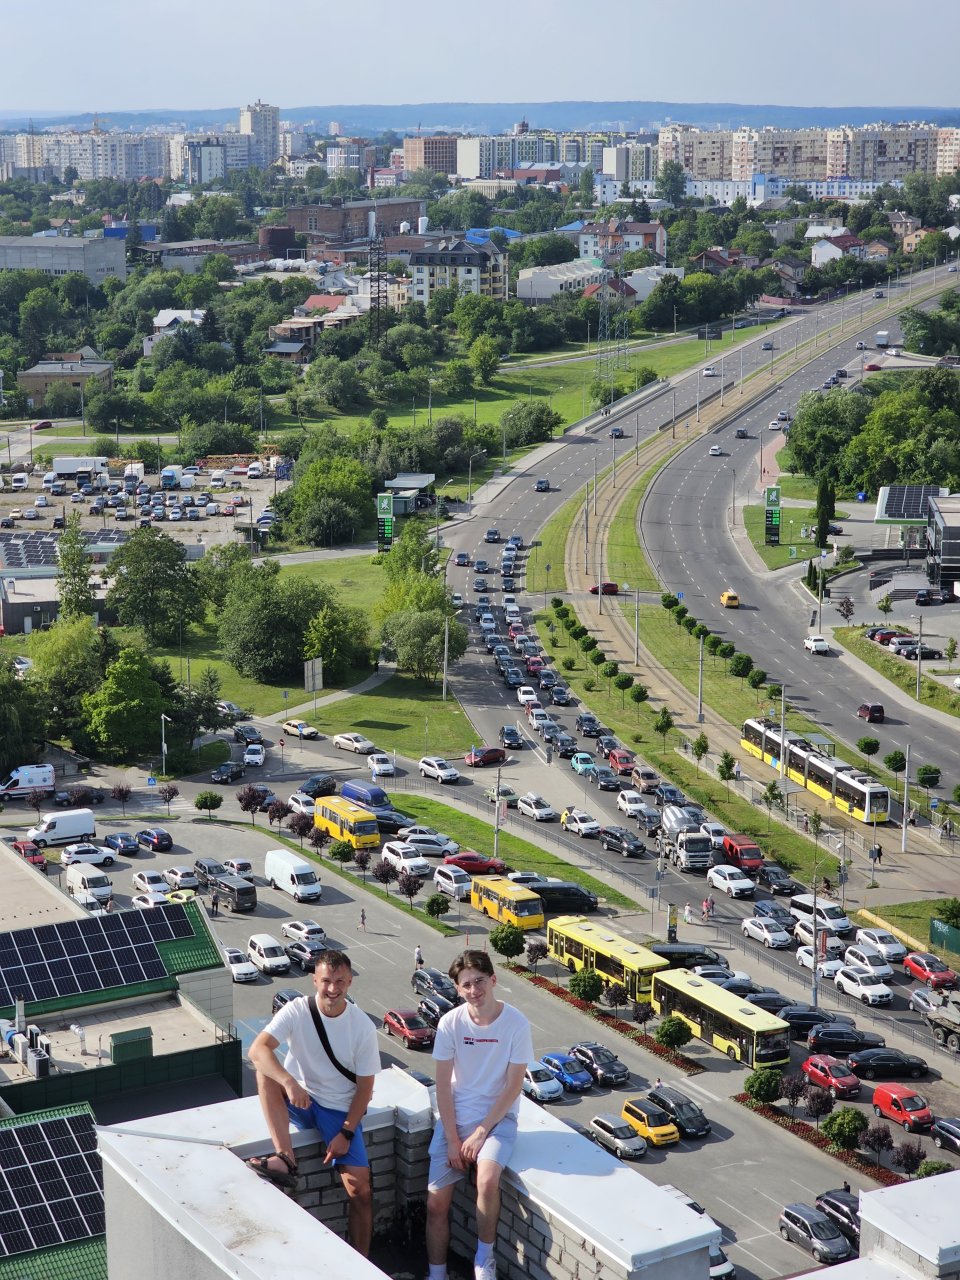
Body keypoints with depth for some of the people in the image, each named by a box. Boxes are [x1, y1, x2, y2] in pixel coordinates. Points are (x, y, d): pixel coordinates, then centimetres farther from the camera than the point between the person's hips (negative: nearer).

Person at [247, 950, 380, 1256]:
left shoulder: (363, 1026, -11)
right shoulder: (297, 1011, -13)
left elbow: (365, 1087, -6)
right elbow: (257, 1050, -27)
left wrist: (346, 1133, -15)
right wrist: (289, 1082, -42)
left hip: (339, 1110, -1)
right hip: (298, 1101, 1)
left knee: (360, 1190, -15)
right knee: (266, 1071, -30)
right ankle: (285, 1160, -36)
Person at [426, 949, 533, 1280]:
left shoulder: (516, 1024, -13)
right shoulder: (450, 1023, -9)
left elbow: (513, 1086, -9)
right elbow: (443, 1085, -5)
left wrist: (481, 1133, -12)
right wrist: (453, 1140, -10)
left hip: (497, 1117, -2)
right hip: (454, 1118, 2)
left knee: (487, 1181, -29)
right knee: (436, 1202, -6)